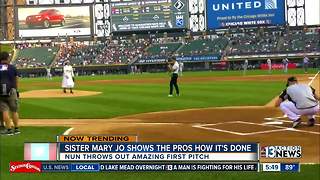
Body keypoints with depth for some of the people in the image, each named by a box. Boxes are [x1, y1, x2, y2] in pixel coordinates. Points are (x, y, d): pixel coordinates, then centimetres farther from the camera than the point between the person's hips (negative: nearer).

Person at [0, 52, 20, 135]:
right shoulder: (12, 67, 2)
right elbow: (16, 81, 7)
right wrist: (16, 90, 18)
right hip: (11, 91, 0)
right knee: (14, 111, 9)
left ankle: (9, 129, 0)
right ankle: (16, 128, 15)